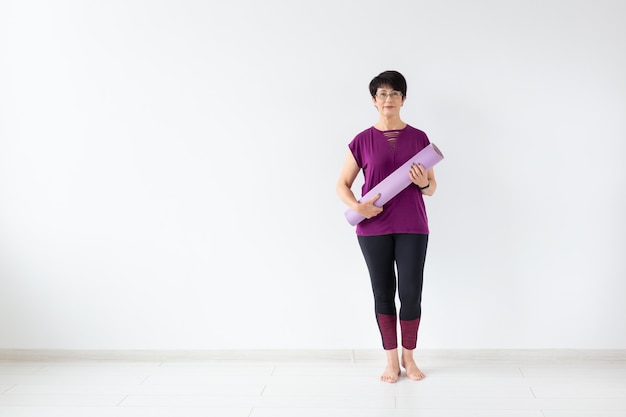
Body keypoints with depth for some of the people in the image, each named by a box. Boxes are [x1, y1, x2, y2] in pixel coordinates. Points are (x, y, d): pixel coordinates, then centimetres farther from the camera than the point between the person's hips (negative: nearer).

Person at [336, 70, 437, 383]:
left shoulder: (419, 138, 5)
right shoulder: (363, 141, 3)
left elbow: (432, 188, 10)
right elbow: (342, 184, 6)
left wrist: (423, 182, -14)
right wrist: (356, 206, -13)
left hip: (412, 227, 0)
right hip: (374, 228, 0)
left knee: (411, 293, 0)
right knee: (383, 293, 6)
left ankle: (408, 356, 21)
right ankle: (391, 360, 20)